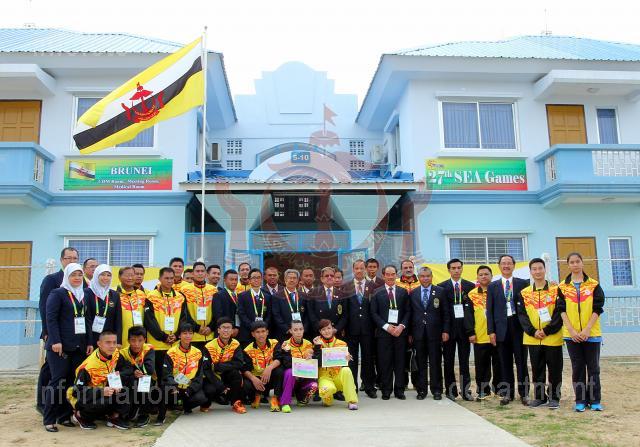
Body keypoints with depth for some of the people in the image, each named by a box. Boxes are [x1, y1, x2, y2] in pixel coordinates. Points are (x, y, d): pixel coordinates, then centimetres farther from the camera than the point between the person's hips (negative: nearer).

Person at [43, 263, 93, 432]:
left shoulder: (84, 295, 16)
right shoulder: (57, 293, -1)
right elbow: (51, 318, -9)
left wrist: (89, 342, 8)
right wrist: (55, 341, -17)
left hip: (79, 346, 5)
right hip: (61, 346, -5)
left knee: (73, 380, 4)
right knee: (58, 380, -6)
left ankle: (64, 416, 13)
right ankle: (49, 419, 2)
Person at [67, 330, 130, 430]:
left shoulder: (116, 355, -10)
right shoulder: (89, 365, -26)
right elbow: (78, 390, -26)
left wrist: (119, 375, -25)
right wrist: (101, 391, -38)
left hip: (105, 390, 6)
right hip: (83, 398, -5)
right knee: (106, 401, -34)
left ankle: (115, 417, -6)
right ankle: (81, 415, -4)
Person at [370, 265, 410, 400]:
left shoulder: (403, 292, 10)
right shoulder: (377, 293, 5)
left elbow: (408, 311, 7)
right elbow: (374, 313, 0)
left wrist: (402, 326, -8)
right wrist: (386, 326, -10)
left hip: (400, 331, 2)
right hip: (383, 332, -1)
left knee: (400, 361, 4)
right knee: (385, 362, 0)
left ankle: (399, 390, 12)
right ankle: (386, 390, 9)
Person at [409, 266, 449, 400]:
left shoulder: (440, 291, 3)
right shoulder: (413, 293, 8)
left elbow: (446, 313, 1)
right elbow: (410, 314, 7)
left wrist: (445, 331, -6)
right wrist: (410, 332, 2)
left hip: (435, 332, -2)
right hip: (418, 333, 2)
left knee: (435, 363, 4)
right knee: (420, 363, 6)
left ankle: (436, 390, 14)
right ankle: (421, 390, 15)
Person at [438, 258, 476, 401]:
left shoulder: (470, 286, 6)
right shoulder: (441, 287, 1)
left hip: (464, 326, 1)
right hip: (449, 326, -1)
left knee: (464, 360, 5)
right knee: (449, 360, 5)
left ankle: (465, 390, 11)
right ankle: (451, 390, 12)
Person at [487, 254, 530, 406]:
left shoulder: (523, 284, 4)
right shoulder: (493, 286, 8)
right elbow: (490, 310, 6)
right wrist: (491, 331, 0)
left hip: (518, 326, -1)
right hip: (501, 328, 1)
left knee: (521, 361, 3)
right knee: (505, 363, 6)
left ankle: (524, 393, 12)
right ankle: (507, 393, 14)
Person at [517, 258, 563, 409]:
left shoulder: (556, 290, -1)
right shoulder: (524, 293, 6)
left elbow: (560, 313, -7)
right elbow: (522, 314, 2)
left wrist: (547, 330, -14)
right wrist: (533, 331, -10)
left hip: (553, 338, -3)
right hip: (532, 339, 3)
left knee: (554, 369, 4)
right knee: (537, 369, 10)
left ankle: (554, 397, 16)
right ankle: (539, 397, 21)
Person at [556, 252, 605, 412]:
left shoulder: (593, 285, 3)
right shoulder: (563, 287, 4)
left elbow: (597, 309, -3)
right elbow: (562, 310, -1)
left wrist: (587, 330, -12)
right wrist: (572, 331, -11)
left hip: (591, 333, 0)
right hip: (572, 334, 0)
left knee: (593, 367, 5)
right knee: (577, 367, 5)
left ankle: (595, 400, 14)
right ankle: (580, 400, 12)